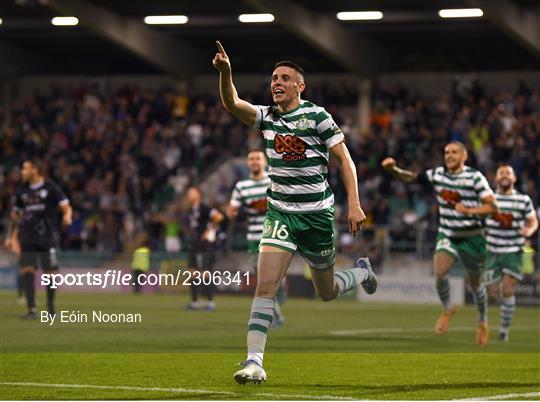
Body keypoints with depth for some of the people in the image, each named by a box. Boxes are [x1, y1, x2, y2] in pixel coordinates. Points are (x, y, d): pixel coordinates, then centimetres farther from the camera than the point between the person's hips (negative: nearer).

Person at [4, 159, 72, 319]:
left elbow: (66, 207, -5)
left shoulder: (51, 188, -3)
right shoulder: (22, 191, 11)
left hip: (48, 237, -3)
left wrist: (67, 216, -28)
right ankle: (31, 309, -10)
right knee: (26, 272, -11)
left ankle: (50, 303, 25)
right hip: (28, 238, 3)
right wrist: (11, 237, 18)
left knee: (50, 273, 0)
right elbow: (15, 215, 21)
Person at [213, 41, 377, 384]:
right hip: (280, 213, 2)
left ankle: (363, 272, 46)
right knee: (266, 286, -15)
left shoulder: (317, 116, -8)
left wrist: (354, 204, -15)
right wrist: (225, 72, -33)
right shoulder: (266, 116, 2)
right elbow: (231, 103, -14)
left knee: (327, 293, 14)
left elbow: (345, 159, -7)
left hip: (317, 214, -2)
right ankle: (254, 361, -18)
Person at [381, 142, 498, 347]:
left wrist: (469, 210, -29)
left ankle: (483, 322, 36)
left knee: (475, 283, 10)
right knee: (439, 272, -24)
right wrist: (394, 170, -11)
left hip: (471, 239, -2)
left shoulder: (475, 177, -13)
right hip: (446, 236, 2)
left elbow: (492, 206, -17)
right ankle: (447, 309, 4)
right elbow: (411, 177, 7)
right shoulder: (437, 174, 0)